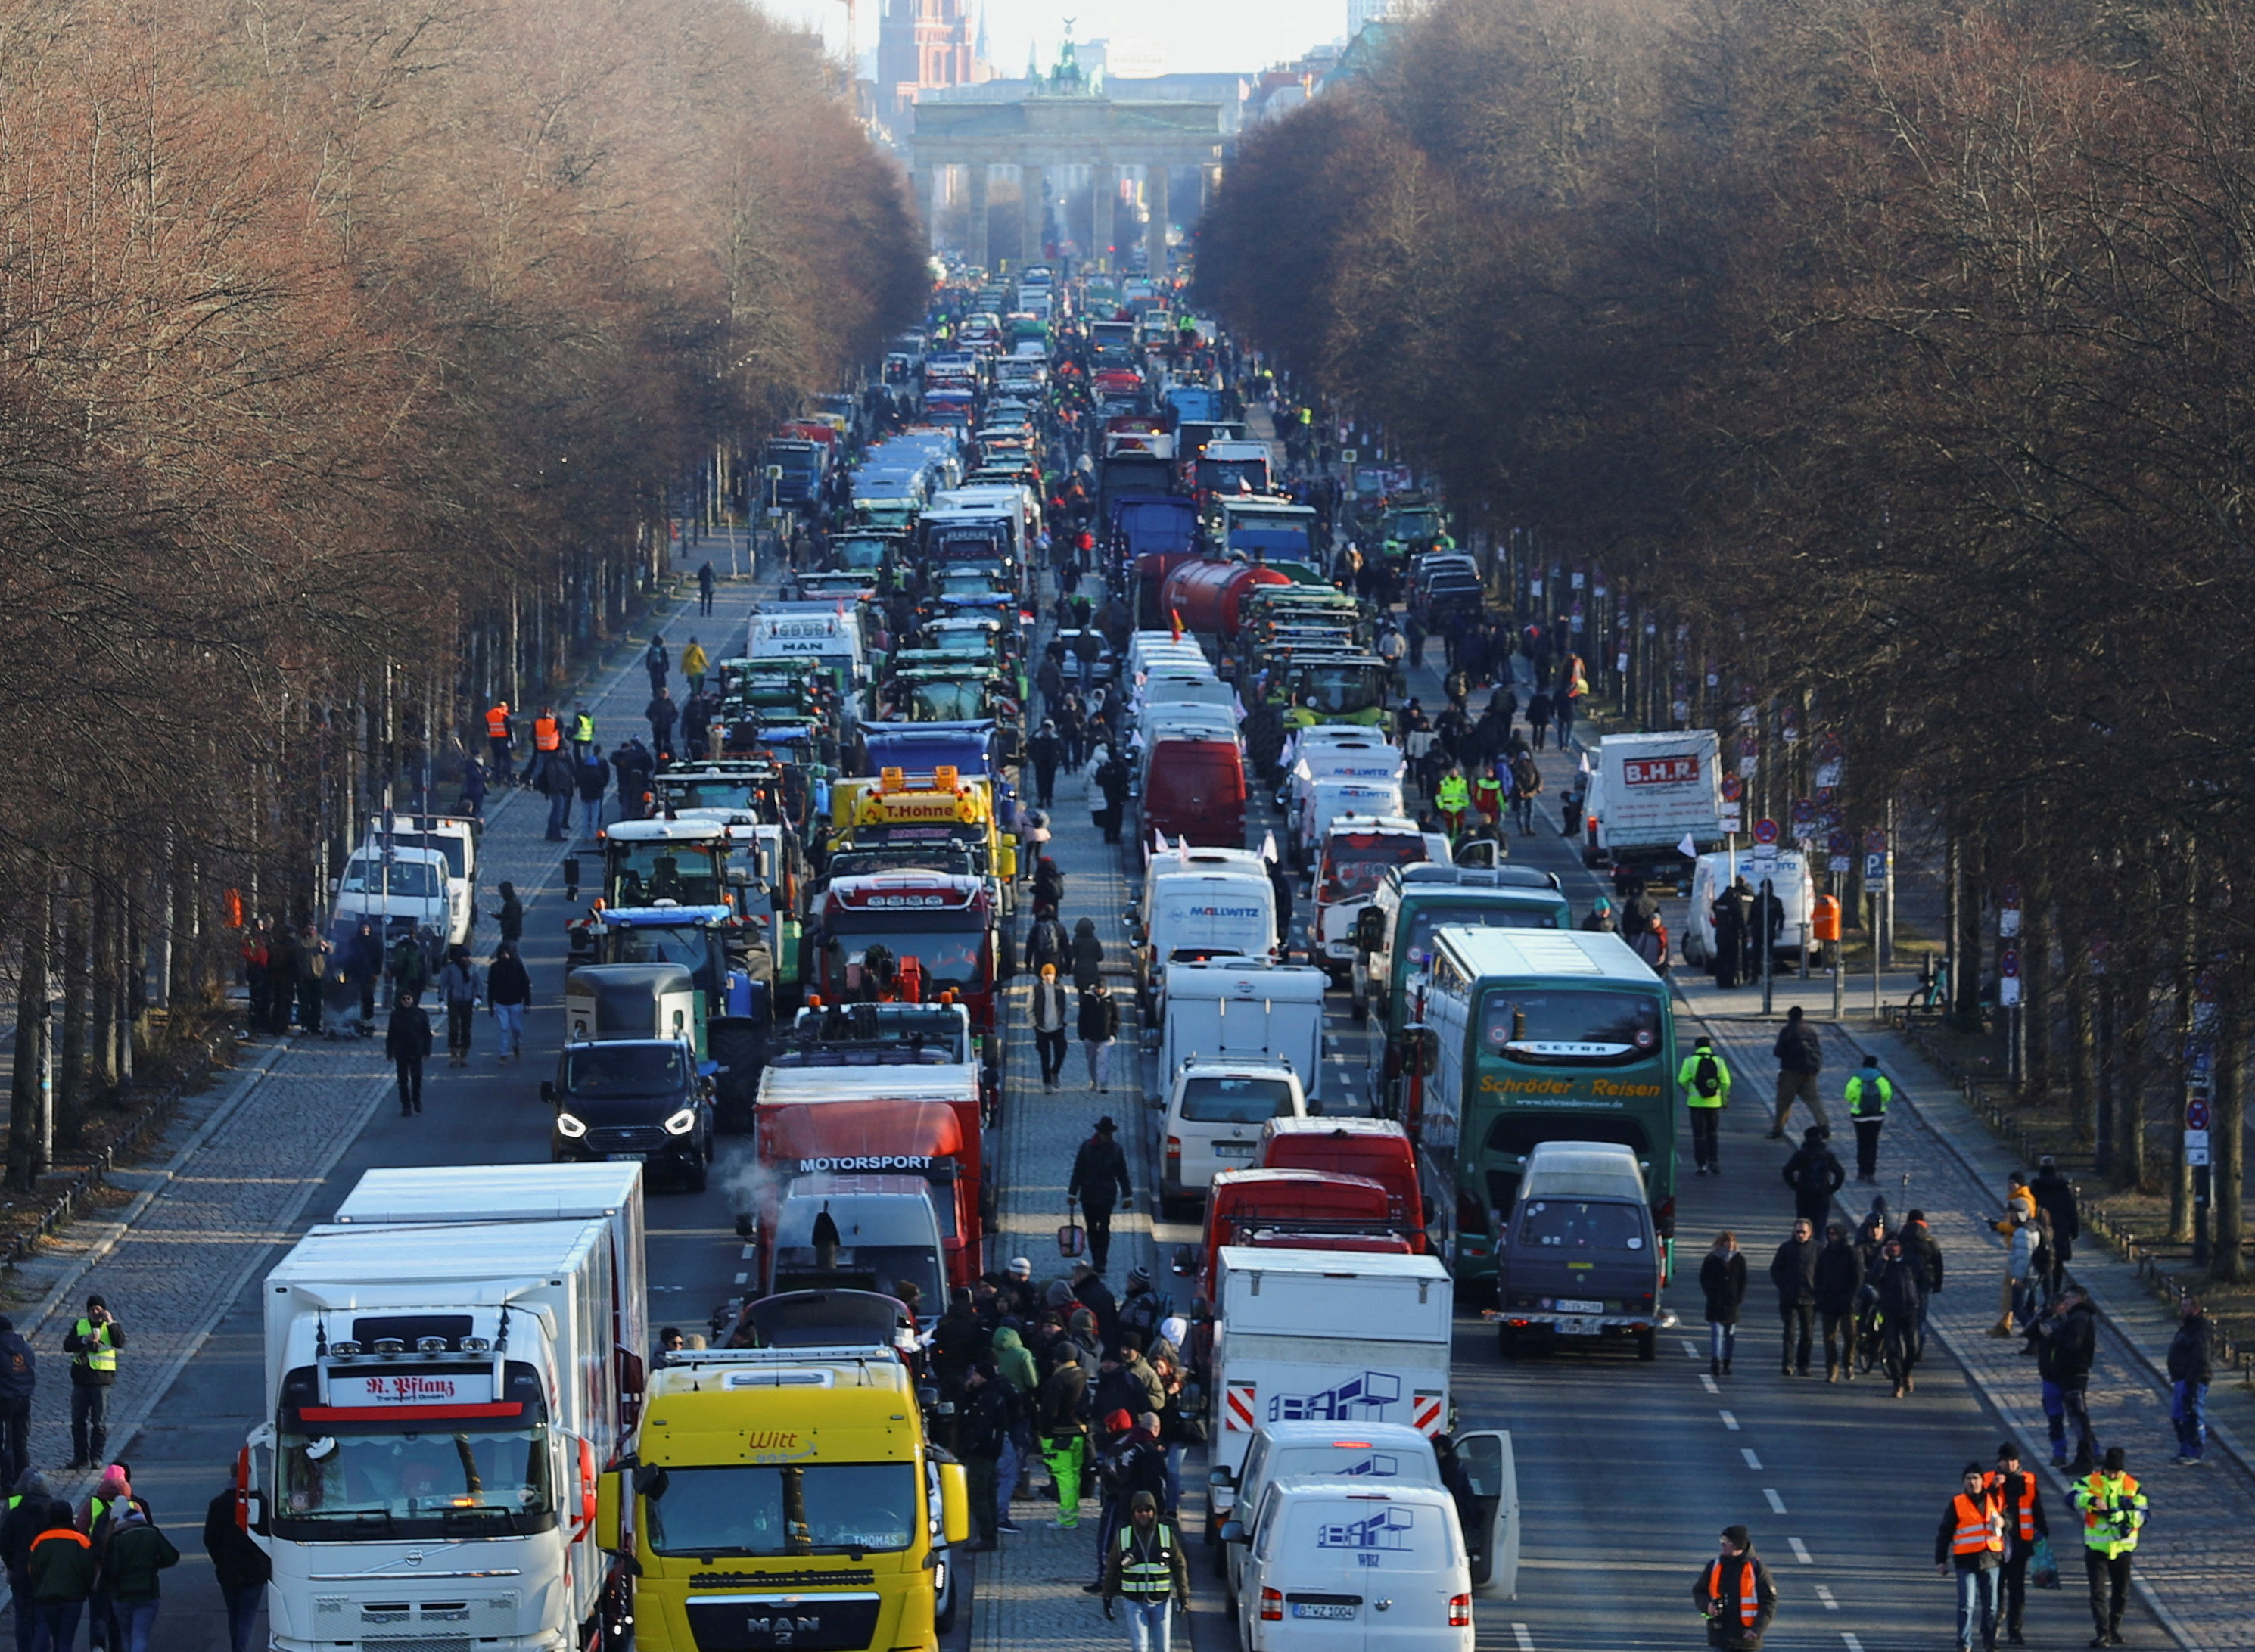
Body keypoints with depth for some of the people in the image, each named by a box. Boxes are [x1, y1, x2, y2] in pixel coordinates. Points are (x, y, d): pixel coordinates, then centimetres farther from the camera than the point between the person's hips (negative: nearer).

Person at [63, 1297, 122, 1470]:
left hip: (102, 1380, -3)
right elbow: (67, 1345, -1)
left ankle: (96, 1457, 4)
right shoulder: (80, 1325, 9)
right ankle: (80, 1457, 13)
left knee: (99, 1422, -3)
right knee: (78, 1420, 6)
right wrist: (85, 1340, -17)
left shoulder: (111, 1326, 3)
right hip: (80, 1379, 3)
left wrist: (110, 1323, -21)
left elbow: (120, 1342, -15)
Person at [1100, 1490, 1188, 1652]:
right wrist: (1107, 1598, 7)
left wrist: (1184, 1596, 2)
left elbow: (1179, 1566, 5)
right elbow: (1111, 1569, 7)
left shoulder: (1167, 1534, -1)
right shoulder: (1123, 1536, -1)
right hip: (1135, 1602, -1)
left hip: (1161, 1601, 1)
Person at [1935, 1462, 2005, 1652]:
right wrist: (1941, 1560, 1)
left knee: (1990, 1604, 9)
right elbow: (1944, 1533, 4)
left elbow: (2007, 1520, 24)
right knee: (1967, 1604, -9)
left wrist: (2002, 1521, 0)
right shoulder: (1957, 1504, 0)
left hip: (1991, 1559, 3)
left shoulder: (1993, 1500, 8)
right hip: (1967, 1560, -3)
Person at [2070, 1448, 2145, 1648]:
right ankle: (2102, 1633, -9)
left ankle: (2114, 1630, 28)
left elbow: (2142, 1515, -3)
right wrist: (2092, 1500, -36)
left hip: (2122, 1547, 2)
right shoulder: (2091, 1482, -2)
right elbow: (2073, 1497, -18)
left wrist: (2125, 1515, -22)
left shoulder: (2133, 1485, 2)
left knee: (2121, 1593, 11)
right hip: (2096, 1548, -2)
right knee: (2098, 1592, -8)